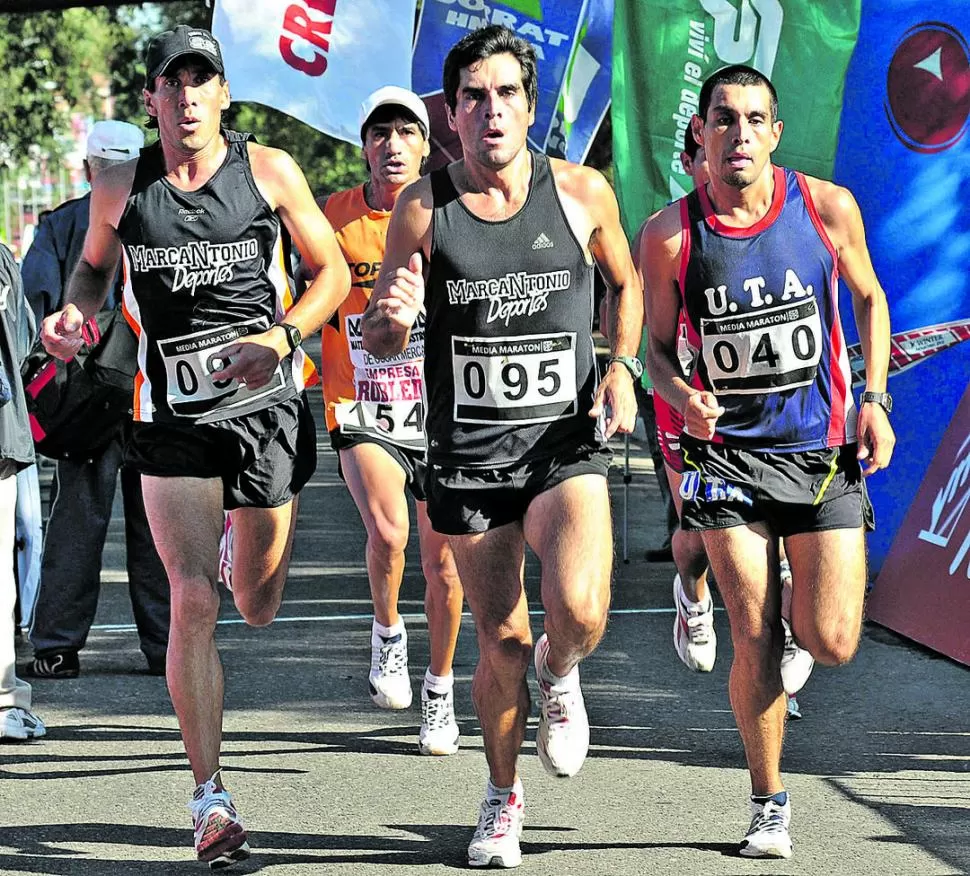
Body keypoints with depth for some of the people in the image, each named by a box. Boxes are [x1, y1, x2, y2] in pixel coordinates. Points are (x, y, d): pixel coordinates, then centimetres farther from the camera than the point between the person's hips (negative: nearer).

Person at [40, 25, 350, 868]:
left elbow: (332, 271, 4)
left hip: (268, 404, 0)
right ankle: (210, 797, -7)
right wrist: (74, 314, -2)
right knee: (193, 599, -12)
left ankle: (243, 542, 53)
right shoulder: (120, 189, 2)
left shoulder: (270, 172, -2)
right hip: (173, 419, 0)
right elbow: (94, 266, 20)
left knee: (259, 603, 12)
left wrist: (282, 338, -12)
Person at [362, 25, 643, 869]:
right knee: (502, 643, 7)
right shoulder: (423, 208, -4)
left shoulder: (583, 192, -3)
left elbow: (625, 282, 17)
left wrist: (623, 366, 0)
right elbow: (380, 343, 4)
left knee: (578, 612, -24)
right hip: (468, 452, 1)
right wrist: (393, 317, -20)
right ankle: (503, 798, 32)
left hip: (566, 441, -1)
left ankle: (560, 676, 14)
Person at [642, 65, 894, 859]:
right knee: (755, 645, -4)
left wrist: (875, 398, 2)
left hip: (824, 449, 1)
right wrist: (683, 398, -16)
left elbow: (869, 298, 12)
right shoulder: (672, 235, -7)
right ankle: (769, 803, 16)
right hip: (730, 451, -1)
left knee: (832, 643, -5)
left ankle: (799, 616, 33)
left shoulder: (828, 207, -5)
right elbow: (659, 347, 5)